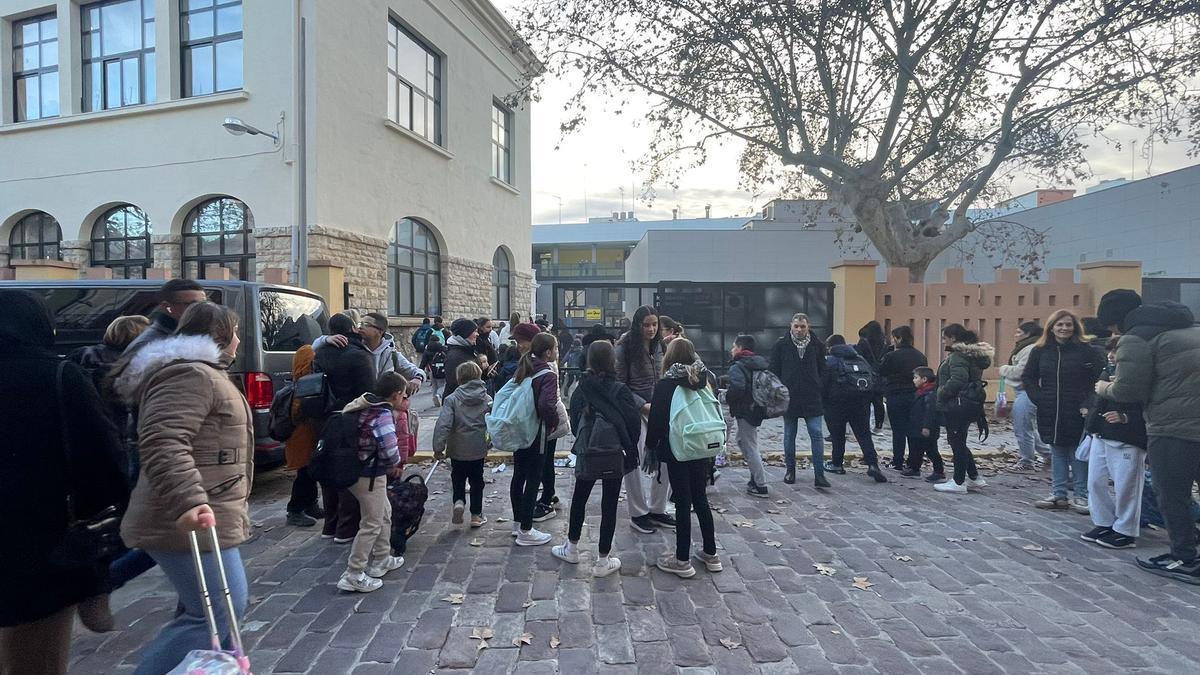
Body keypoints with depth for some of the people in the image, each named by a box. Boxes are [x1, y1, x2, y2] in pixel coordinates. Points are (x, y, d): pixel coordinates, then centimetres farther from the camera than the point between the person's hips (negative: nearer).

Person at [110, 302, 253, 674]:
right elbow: (161, 443, -29)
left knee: (203, 610, 18)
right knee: (219, 610, -8)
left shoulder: (203, 374, 20)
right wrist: (187, 503, -37)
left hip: (202, 516, 11)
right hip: (193, 520, -11)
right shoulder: (189, 374, -17)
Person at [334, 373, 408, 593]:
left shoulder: (366, 406, 4)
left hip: (358, 471, 10)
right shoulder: (383, 414, -24)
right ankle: (353, 576, 10)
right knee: (372, 524, 2)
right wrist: (395, 464, -6)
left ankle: (381, 560, 36)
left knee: (385, 513, 23)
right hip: (370, 476, -10)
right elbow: (389, 449, -32)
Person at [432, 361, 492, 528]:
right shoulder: (487, 399, -3)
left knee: (458, 479, 19)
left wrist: (438, 448, -15)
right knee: (477, 481, 15)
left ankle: (459, 502, -5)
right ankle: (476, 515, 20)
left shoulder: (452, 399, -11)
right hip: (478, 449, 2)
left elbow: (443, 424, -19)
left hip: (457, 450, -1)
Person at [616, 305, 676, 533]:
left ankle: (657, 510, 24)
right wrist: (643, 405, -14)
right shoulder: (625, 348, -10)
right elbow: (620, 385, -9)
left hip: (658, 410, 6)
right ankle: (638, 514, 19)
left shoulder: (657, 346, 7)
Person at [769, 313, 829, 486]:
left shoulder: (817, 345, 4)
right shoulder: (781, 345, 0)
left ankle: (819, 475, 3)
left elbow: (823, 371, 8)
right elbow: (774, 371, 2)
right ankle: (790, 471, 23)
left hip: (813, 398, 0)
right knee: (789, 436, 10)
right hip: (789, 397, 0)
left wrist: (819, 388, -3)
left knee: (817, 435, -3)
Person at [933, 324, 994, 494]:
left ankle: (959, 483, 8)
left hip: (957, 406, -10)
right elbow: (971, 379, 18)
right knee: (959, 442, 18)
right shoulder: (971, 355, 15)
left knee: (957, 443, -1)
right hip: (971, 403, 10)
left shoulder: (958, 356, -17)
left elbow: (958, 380, -27)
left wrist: (942, 393, -16)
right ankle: (974, 478, 24)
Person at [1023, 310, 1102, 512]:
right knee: (1057, 453, 11)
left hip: (1076, 412, -3)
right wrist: (1039, 399, -1)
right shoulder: (1040, 351, 4)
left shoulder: (1086, 350, -4)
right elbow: (1028, 377, 10)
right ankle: (1059, 495, 19)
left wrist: (1087, 404, -13)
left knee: (1078, 454, 4)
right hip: (1049, 413, 3)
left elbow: (1099, 379, -6)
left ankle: (1081, 496, 14)